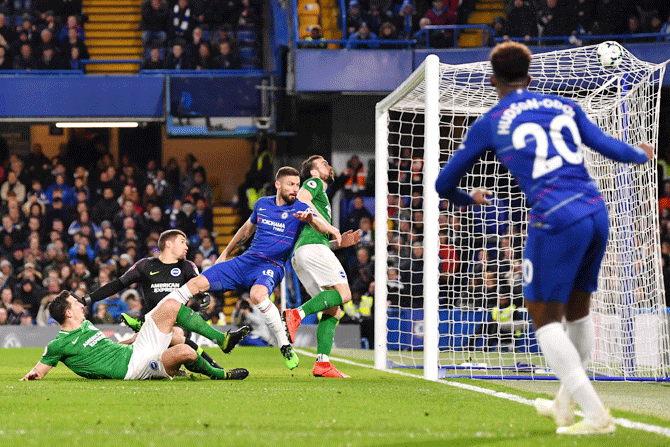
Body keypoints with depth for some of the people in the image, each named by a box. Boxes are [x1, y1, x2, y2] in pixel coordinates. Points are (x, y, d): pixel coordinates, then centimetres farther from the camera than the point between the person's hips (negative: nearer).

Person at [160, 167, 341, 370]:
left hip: (271, 267, -5)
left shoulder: (299, 208, -4)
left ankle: (286, 347, -29)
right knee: (196, 284, -7)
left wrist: (311, 219, -43)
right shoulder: (262, 204, 10)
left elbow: (322, 226, -20)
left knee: (258, 294, -39)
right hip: (245, 261, 5)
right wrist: (225, 253, 33)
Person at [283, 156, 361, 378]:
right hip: (312, 247, -9)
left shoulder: (321, 197, 37)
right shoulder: (314, 183, 11)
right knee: (343, 293, -19)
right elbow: (300, 199, -12)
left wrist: (340, 242, 23)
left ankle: (322, 362, -9)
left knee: (333, 311, 2)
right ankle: (297, 314, -30)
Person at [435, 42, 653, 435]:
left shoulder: (488, 125, 8)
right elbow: (610, 147, 18)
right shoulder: (564, 107, 15)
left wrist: (468, 199, 39)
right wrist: (642, 154, 41)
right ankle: (565, 405, 34)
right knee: (577, 310, 21)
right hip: (596, 212, 5)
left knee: (545, 317, 5)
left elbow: (443, 184, 16)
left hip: (556, 221, -5)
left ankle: (596, 415, -6)